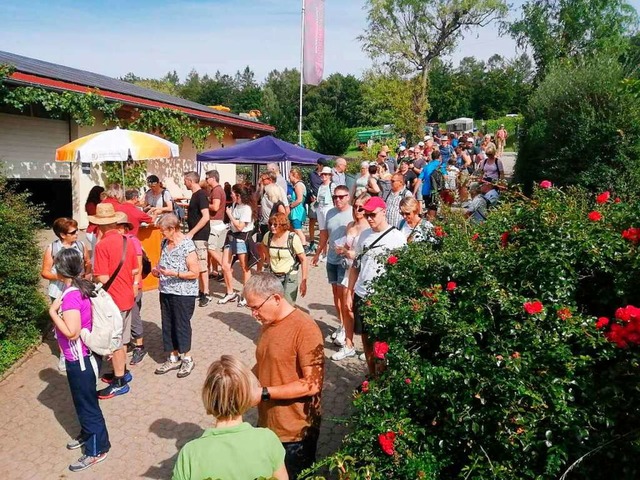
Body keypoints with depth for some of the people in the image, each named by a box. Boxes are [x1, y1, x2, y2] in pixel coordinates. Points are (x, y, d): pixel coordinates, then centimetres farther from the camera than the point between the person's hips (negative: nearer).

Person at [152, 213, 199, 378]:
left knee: (182, 325, 4)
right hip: (166, 291, 7)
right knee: (167, 325, 14)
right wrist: (158, 270, 1)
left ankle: (187, 359, 22)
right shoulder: (165, 242, 6)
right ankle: (173, 358, 29)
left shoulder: (187, 245, -16)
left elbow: (195, 273, -16)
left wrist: (173, 274, -24)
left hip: (183, 293, -7)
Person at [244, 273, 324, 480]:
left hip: (295, 433, -7)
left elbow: (312, 384, -23)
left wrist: (263, 392, -23)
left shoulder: (305, 329, -21)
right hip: (266, 425, 7)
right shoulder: (268, 324, 4)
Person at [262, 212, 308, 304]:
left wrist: (304, 281, -13)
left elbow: (303, 260, -11)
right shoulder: (268, 236, -4)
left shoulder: (293, 238, -15)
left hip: (289, 277, -4)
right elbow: (264, 246, 22)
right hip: (273, 276, 4)